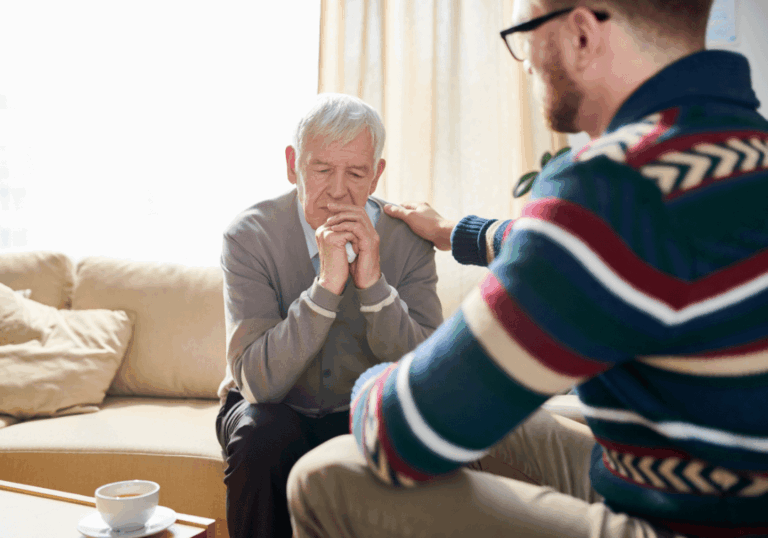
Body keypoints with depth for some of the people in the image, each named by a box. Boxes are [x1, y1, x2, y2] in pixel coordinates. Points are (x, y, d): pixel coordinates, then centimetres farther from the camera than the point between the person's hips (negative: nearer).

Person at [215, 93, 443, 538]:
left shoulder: (408, 239, -12)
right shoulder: (250, 236, -18)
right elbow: (257, 382, -27)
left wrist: (373, 282, -32)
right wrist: (327, 286, -37)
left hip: (365, 412, 2)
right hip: (276, 410, -1)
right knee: (261, 437, -33)